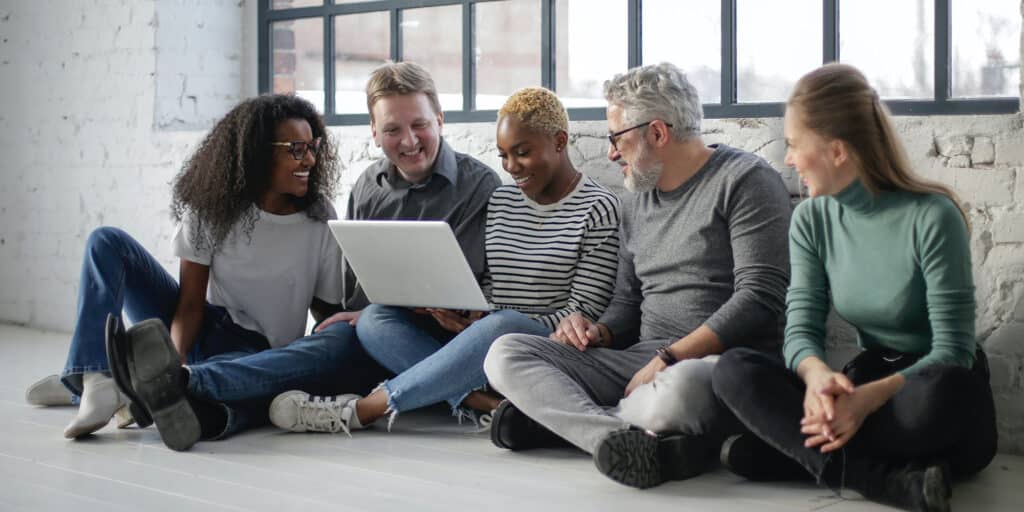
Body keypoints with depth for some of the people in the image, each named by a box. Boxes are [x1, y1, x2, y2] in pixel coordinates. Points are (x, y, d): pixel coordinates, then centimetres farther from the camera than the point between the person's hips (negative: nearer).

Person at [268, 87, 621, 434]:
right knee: (374, 319, -10)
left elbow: (583, 313, -9)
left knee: (504, 325, -39)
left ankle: (365, 408, -29)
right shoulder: (500, 202, 17)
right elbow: (487, 288, 14)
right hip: (485, 345, 6)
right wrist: (456, 310, -10)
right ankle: (476, 400, -31)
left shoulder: (598, 209, -2)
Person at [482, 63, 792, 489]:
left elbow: (758, 298, -13)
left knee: (679, 389, -44)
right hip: (641, 359, 7)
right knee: (505, 354, -13)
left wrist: (670, 358, -18)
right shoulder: (638, 201, 21)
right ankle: (652, 442, -33)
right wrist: (599, 333, 0)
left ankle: (554, 415, -17)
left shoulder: (744, 180, -3)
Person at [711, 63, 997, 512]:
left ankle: (793, 449, -23)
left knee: (940, 390, -41)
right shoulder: (811, 220, -1)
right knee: (733, 371, -19)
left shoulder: (932, 216, -17)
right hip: (866, 383, 5)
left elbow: (952, 353, -18)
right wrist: (816, 373, -31)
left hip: (934, 395, -5)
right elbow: (801, 329, -7)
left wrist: (871, 397, -34)